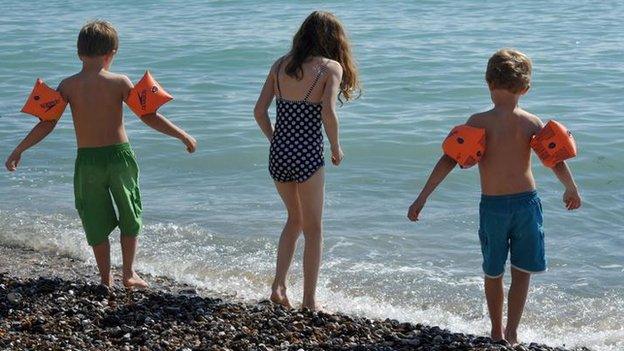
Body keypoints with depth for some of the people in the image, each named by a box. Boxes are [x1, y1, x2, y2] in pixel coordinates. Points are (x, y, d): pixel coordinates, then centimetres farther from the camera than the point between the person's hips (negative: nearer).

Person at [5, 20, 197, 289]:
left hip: (87, 161, 1)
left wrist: (18, 151, 4)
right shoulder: (119, 82, -7)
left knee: (96, 222, 14)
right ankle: (129, 274, 22)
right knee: (130, 216, 19)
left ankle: (106, 280, 20)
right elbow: (149, 117, -7)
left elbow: (47, 123, -5)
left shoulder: (68, 86, -4)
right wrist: (183, 136, 2)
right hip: (120, 155, -1)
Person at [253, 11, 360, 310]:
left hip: (278, 155, 5)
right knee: (313, 229, 10)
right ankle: (309, 302, 14)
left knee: (294, 219, 25)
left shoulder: (281, 64, 6)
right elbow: (328, 113, -20)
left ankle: (278, 286, 16)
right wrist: (336, 149, -5)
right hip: (307, 157, -5)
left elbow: (259, 111, 4)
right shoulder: (331, 67, -7)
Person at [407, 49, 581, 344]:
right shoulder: (532, 123, -3)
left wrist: (422, 198, -9)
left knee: (493, 273, 17)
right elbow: (557, 162, -2)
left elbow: (449, 160, -13)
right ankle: (511, 334, 4)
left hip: (492, 206, -1)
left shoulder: (479, 122, -9)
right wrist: (572, 190, 18)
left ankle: (497, 333, 29)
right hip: (527, 201, 1)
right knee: (521, 273, 12)